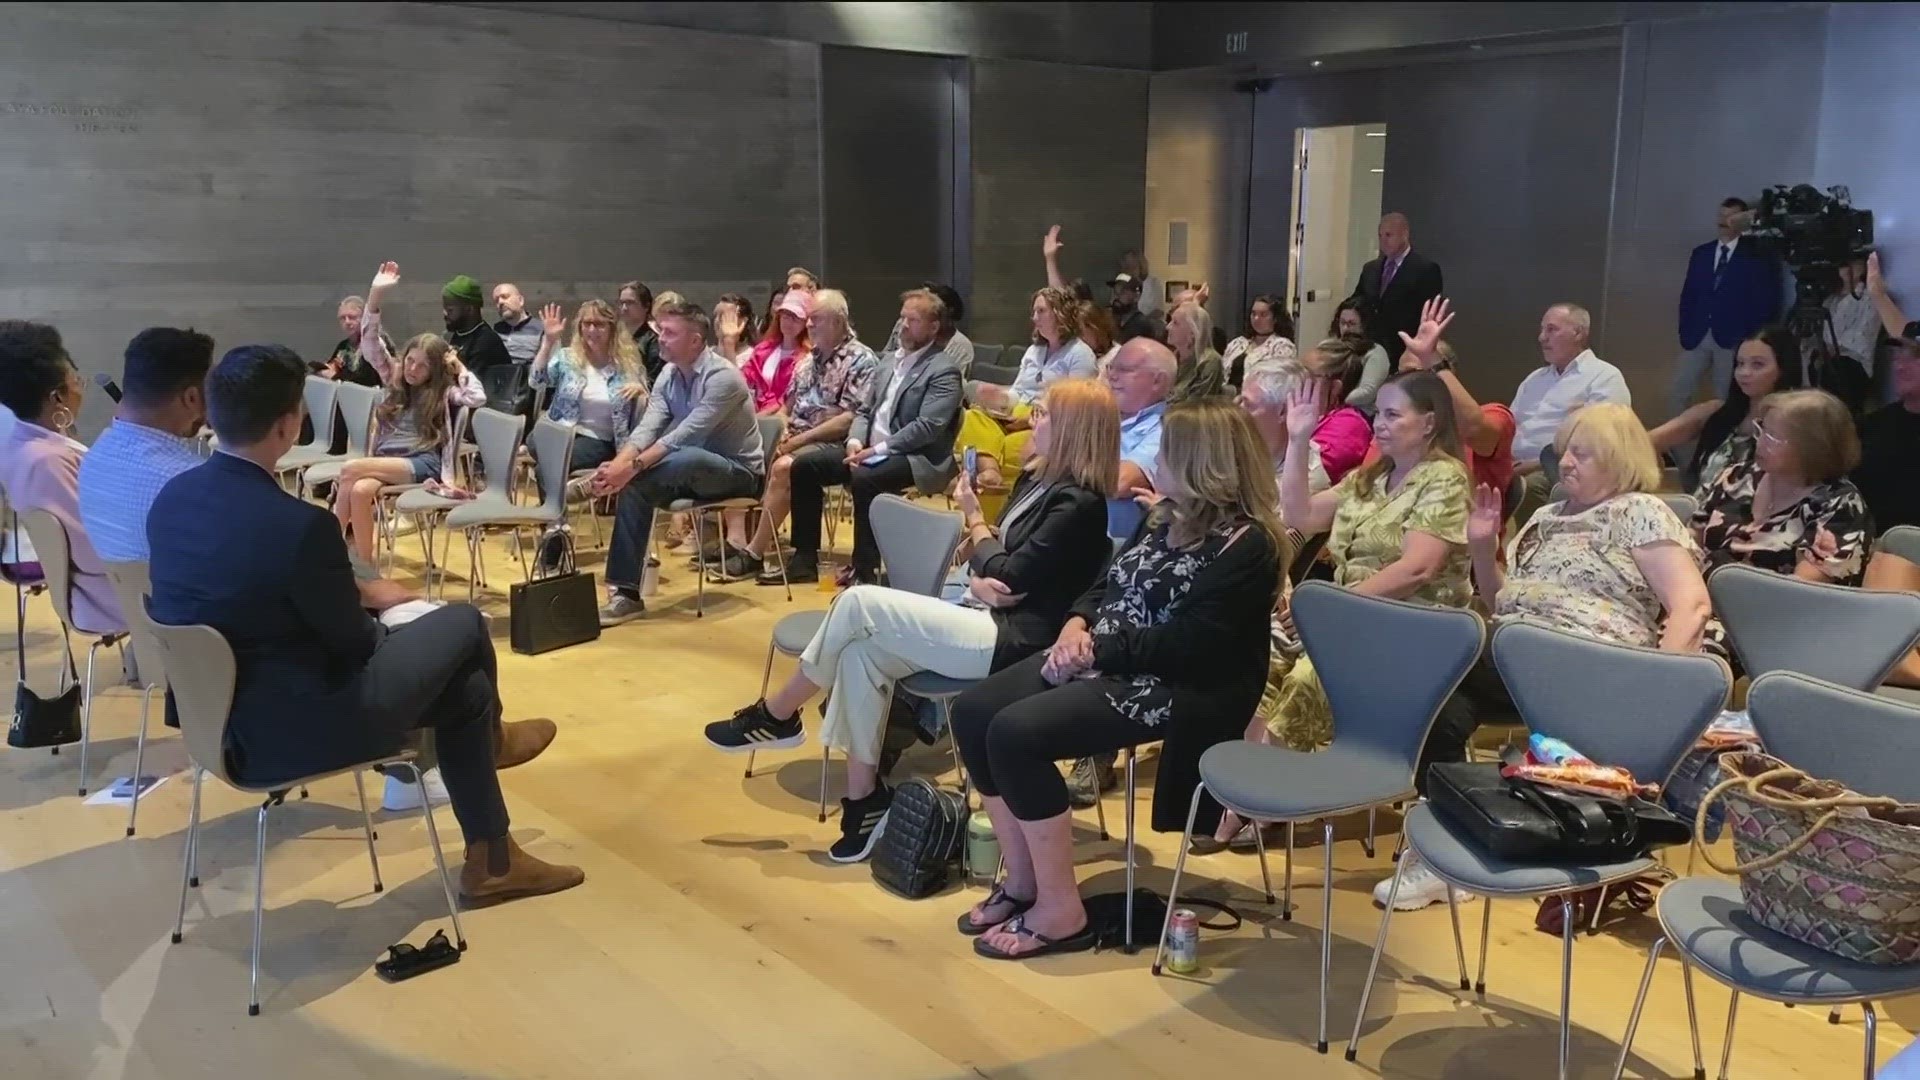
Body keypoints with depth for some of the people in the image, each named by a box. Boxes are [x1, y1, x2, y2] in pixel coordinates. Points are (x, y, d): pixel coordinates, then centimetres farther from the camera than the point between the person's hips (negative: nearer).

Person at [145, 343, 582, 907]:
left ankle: (491, 860, 39)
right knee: (464, 623, 12)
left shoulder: (172, 496, -4)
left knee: (464, 684, 22)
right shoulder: (299, 524, -30)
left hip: (214, 709, 9)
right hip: (299, 724, -9)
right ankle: (488, 737, 46)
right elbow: (353, 643, -15)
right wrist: (373, 598, 8)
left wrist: (355, 594, 15)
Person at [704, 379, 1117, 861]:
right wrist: (978, 581, -10)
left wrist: (974, 518, -2)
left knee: (859, 602, -17)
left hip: (1014, 641, -9)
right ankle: (864, 798, -5)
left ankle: (777, 716, 1)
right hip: (988, 620, 9)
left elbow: (1010, 578, -18)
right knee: (861, 651, -11)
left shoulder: (1079, 505, -16)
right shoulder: (1036, 480, 14)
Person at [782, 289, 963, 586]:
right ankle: (805, 559, 2)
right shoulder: (889, 359, 17)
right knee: (804, 466, -3)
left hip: (915, 459, -8)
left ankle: (865, 568, -23)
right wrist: (855, 441, -4)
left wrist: (876, 450, -21)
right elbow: (865, 410, 17)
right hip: (869, 451, 8)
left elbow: (927, 427, -18)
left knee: (864, 480, -36)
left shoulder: (944, 371, -8)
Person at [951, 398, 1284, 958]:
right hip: (1106, 660, 9)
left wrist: (1095, 648, -18)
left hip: (1180, 687, -9)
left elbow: (1182, 646, -22)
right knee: (972, 712, -8)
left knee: (1015, 733, -27)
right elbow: (1109, 582, 17)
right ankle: (1022, 878, 3)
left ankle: (1060, 910, -14)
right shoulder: (1170, 514, 13)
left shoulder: (1246, 544, -15)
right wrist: (1078, 625, -5)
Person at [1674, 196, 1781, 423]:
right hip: (1697, 336, 4)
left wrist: (1752, 339, -10)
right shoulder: (1701, 253, 13)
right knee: (1678, 394, 0)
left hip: (1733, 338, -4)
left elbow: (1765, 301, -4)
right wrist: (1685, 331, 4)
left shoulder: (1756, 256, 0)